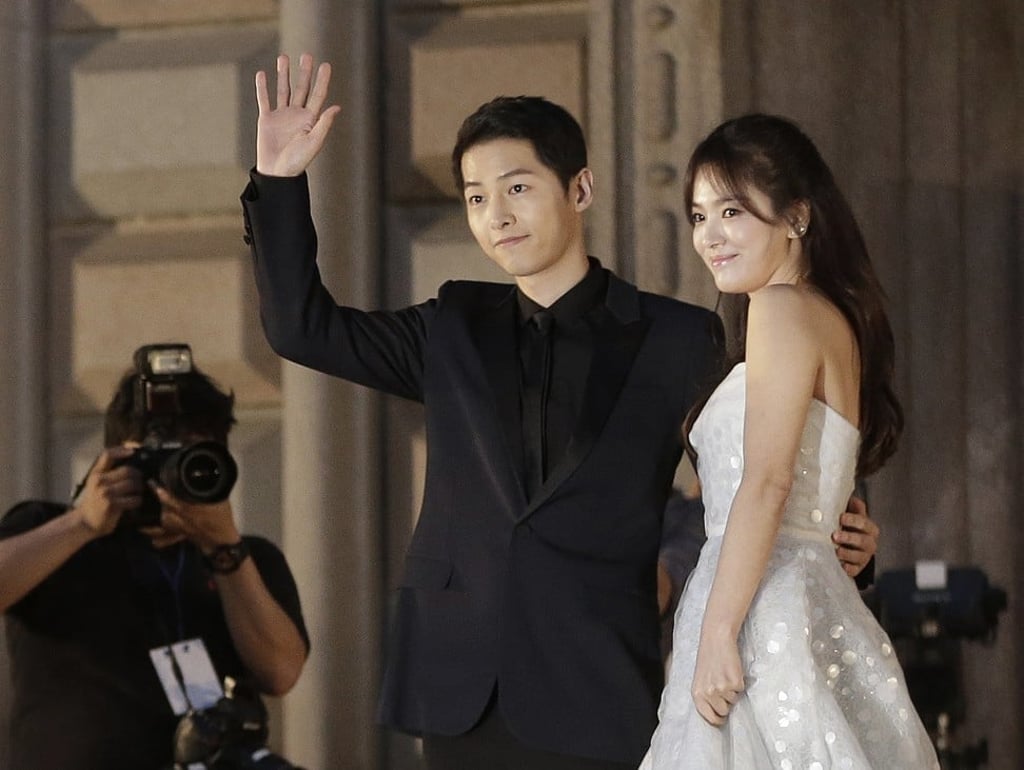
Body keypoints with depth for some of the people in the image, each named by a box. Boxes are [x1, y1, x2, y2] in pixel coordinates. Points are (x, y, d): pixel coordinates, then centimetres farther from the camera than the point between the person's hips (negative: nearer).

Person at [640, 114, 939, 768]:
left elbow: (767, 485, -17)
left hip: (767, 614, -9)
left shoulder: (785, 310, -8)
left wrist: (717, 634, -21)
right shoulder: (839, 321, 21)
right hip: (822, 605, 9)